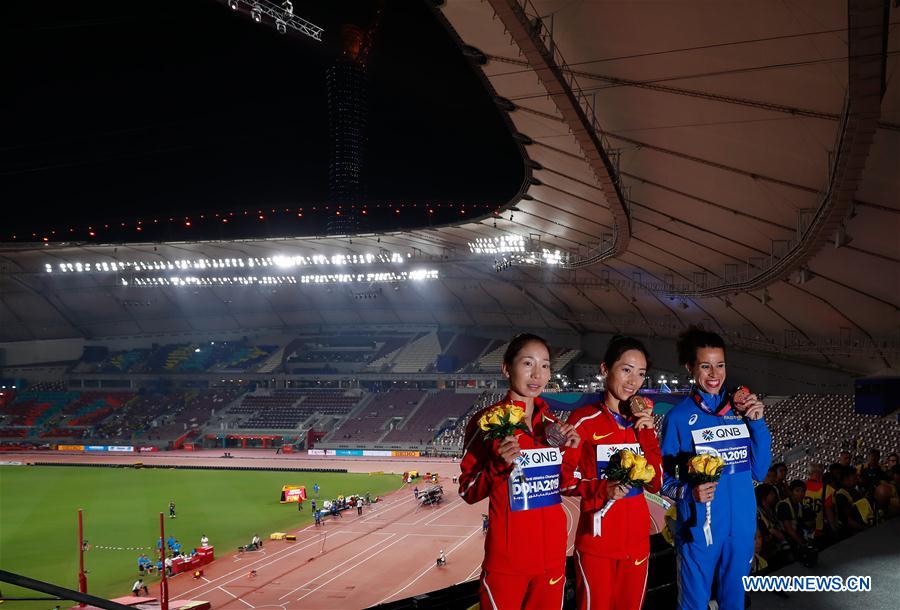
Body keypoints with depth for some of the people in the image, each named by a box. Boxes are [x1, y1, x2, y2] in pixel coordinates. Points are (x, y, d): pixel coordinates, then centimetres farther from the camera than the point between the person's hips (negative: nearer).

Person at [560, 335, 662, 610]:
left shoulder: (642, 423, 9)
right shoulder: (584, 420, -8)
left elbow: (655, 483, 2)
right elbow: (564, 479, -8)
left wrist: (647, 432, -6)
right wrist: (603, 489, -23)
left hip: (637, 538, 5)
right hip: (597, 539, -5)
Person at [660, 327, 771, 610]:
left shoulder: (742, 410, 3)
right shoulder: (679, 417, -8)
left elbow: (759, 471, 3)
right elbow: (663, 479, -5)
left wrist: (757, 422, -7)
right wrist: (689, 492, -25)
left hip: (741, 527, 4)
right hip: (697, 529, -4)